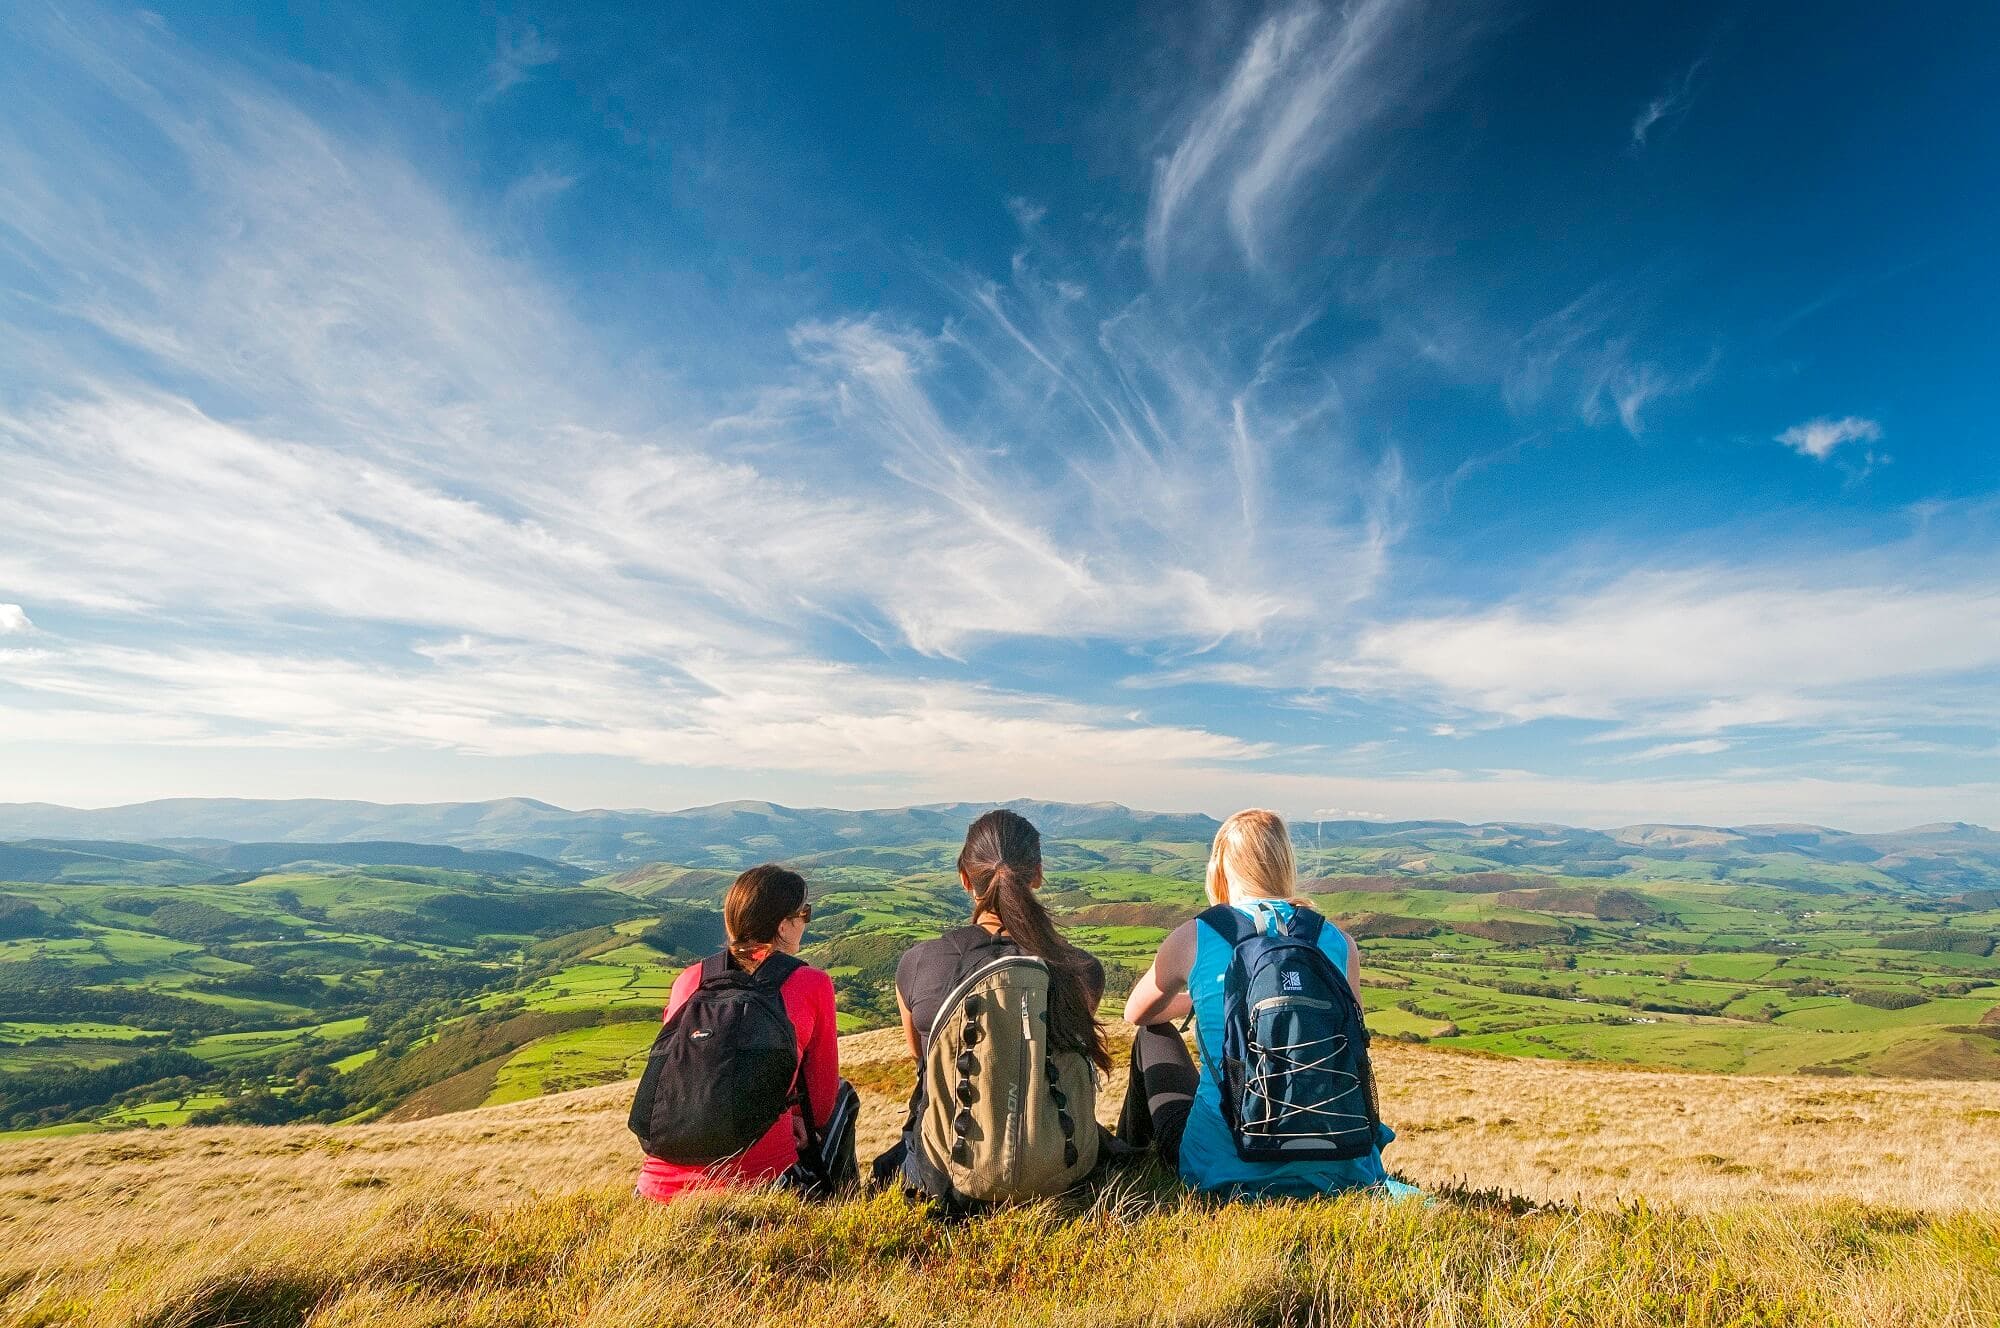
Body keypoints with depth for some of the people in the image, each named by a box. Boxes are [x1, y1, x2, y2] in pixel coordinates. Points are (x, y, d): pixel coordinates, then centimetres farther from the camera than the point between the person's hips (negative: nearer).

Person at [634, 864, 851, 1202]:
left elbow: (668, 1079, 16)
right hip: (758, 1181, -4)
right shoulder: (813, 985, -5)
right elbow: (823, 1098, 7)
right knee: (841, 1094, 26)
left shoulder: (688, 979, 5)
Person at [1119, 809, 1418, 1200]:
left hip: (1221, 1169, -2)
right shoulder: (1338, 942, -2)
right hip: (1333, 1166, 3)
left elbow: (1136, 1014, 12)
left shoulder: (1193, 937, -8)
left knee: (1154, 1035, 25)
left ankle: (1127, 1155, 45)